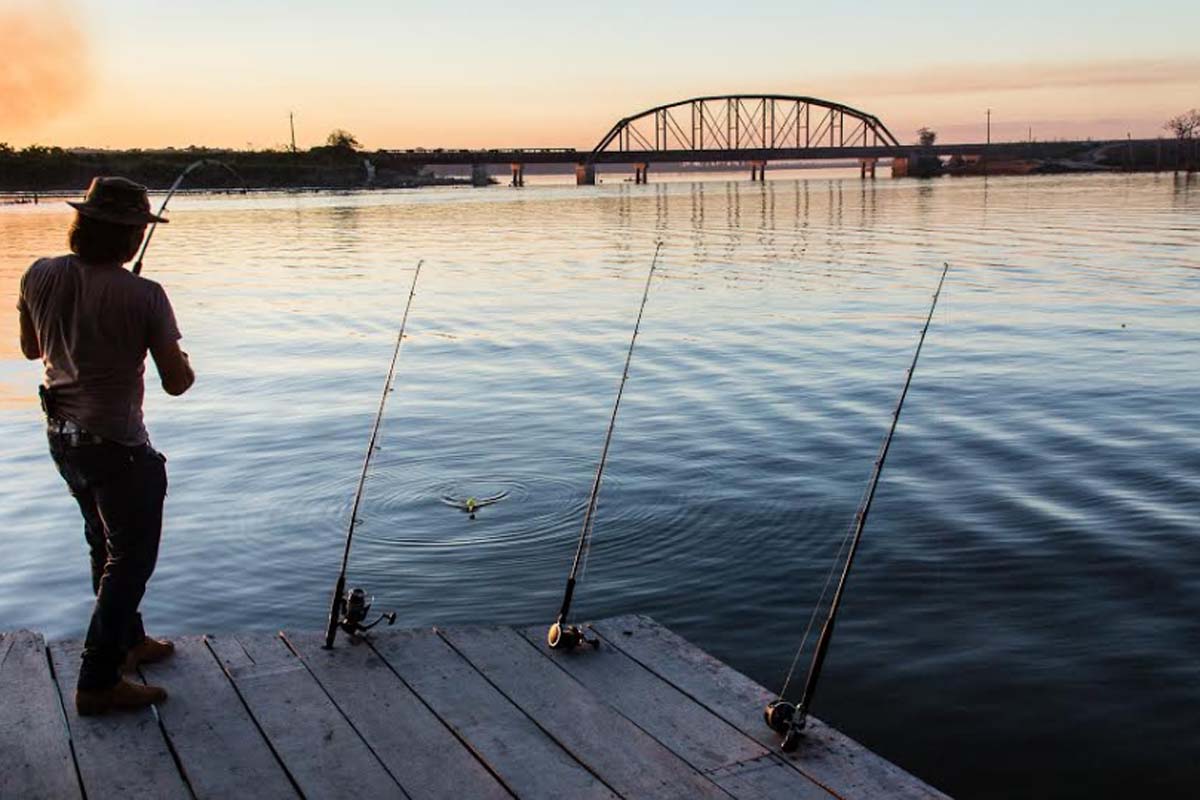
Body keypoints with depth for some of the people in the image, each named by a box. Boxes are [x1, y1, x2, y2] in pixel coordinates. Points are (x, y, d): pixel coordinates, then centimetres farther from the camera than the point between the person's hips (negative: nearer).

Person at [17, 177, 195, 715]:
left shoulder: (40, 277, -5)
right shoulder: (143, 296, -22)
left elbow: (32, 349, 11)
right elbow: (176, 383, -16)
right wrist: (185, 366, 5)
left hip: (62, 436, 7)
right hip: (117, 445, -7)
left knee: (106, 546, 24)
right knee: (130, 558, 6)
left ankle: (129, 642, 41)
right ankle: (98, 683, 8)